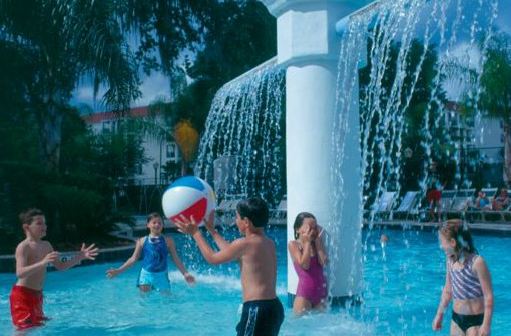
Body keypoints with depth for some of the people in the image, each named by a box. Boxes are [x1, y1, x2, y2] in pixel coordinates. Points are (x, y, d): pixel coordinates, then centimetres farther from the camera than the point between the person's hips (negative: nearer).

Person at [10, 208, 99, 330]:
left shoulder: (46, 245, 9)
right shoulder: (23, 247, -16)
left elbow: (60, 266, 16)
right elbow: (20, 273, -30)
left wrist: (79, 257, 3)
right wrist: (42, 263, -43)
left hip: (37, 294, 9)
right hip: (23, 295, -9)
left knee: (39, 324, 19)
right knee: (26, 329, -12)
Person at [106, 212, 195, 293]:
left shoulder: (168, 241, -3)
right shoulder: (142, 241, 1)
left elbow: (176, 259, 0)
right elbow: (133, 259, 5)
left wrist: (185, 273, -7)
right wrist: (118, 270, -1)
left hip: (162, 275, 0)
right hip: (146, 274, 1)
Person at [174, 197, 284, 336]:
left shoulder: (245, 243, -12)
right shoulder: (269, 243, 12)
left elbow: (212, 258, 2)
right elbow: (230, 251, 24)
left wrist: (195, 233, 14)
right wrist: (211, 229, 33)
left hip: (257, 310, -9)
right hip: (274, 307, 9)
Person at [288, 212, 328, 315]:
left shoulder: (317, 243, 7)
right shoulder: (293, 244, -5)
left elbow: (324, 263, -7)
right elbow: (304, 265, -16)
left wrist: (318, 241, -5)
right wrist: (307, 242, -11)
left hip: (321, 291, 4)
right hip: (305, 292, -4)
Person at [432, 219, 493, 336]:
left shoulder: (477, 263, -20)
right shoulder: (450, 261, 0)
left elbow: (488, 296, -17)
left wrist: (486, 325, -19)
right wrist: (439, 314, 20)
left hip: (476, 320, -7)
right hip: (456, 318, 7)